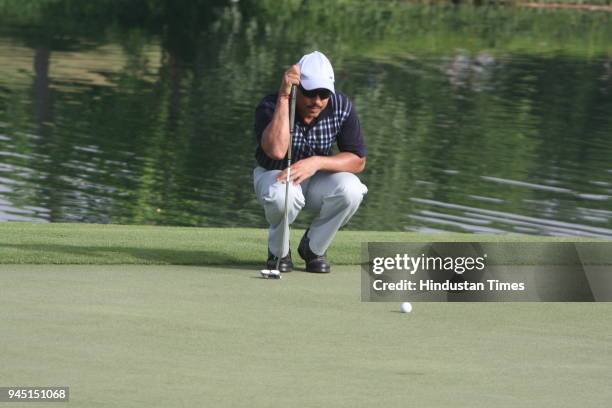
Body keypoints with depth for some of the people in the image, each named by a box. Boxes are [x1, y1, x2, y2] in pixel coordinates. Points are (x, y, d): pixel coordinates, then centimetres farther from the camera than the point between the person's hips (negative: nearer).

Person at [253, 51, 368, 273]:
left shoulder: (342, 107, -17)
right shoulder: (270, 107, -25)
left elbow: (358, 161, -15)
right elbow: (277, 151, -44)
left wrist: (317, 162, -32)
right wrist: (284, 97, -43)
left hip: (317, 179, 3)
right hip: (274, 176, -3)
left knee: (351, 190, -30)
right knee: (282, 195, -40)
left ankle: (313, 248, -2)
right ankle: (279, 252, -6)